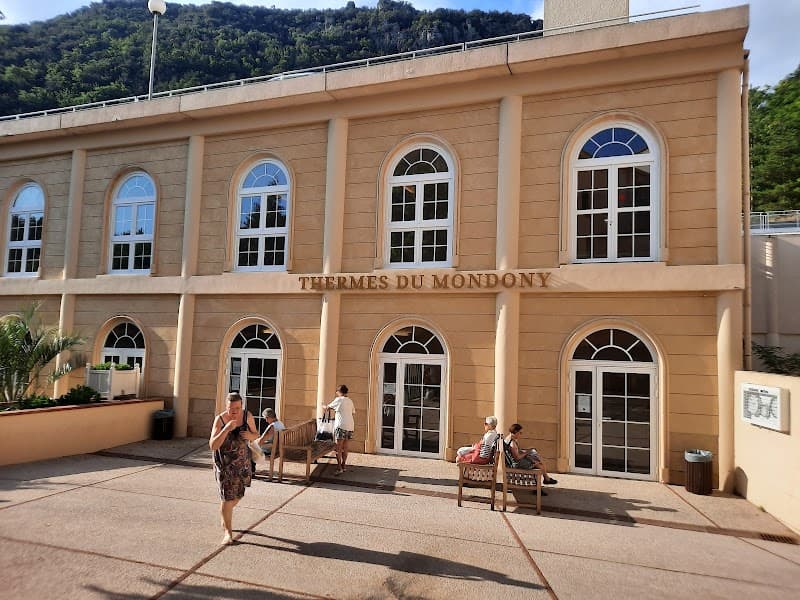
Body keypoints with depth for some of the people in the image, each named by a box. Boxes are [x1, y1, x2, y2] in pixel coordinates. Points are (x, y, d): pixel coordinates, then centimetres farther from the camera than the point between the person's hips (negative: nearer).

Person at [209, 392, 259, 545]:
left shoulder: (247, 416, -10)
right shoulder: (220, 420, -18)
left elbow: (256, 435, 3)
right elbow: (212, 445, -23)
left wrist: (250, 436, -20)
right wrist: (226, 429, -35)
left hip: (242, 462, 4)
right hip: (225, 463, -4)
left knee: (238, 494, 17)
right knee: (227, 497, -6)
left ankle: (225, 518, 47)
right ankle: (228, 532, 11)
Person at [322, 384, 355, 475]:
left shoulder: (338, 400, -4)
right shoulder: (350, 401, 14)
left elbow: (328, 407, 7)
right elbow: (353, 413, 17)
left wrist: (324, 406, 27)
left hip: (341, 426, -7)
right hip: (350, 426, 7)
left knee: (338, 448, -4)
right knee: (345, 447, 15)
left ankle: (339, 468, -8)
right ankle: (344, 465, 20)